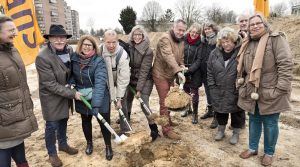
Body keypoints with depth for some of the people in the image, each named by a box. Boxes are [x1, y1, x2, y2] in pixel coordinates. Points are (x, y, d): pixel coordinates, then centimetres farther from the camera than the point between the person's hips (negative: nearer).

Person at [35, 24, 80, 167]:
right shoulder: (42, 57, -26)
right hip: (51, 97, -5)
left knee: (63, 120, 21)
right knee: (52, 125, 7)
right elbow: (50, 84, -25)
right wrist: (72, 94, -24)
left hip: (66, 93, 5)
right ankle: (52, 153, 30)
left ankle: (63, 144, 44)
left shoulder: (69, 50, -8)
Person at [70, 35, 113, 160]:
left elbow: (100, 83, -31)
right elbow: (71, 75, 10)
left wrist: (96, 103, -40)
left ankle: (108, 146, 29)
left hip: (100, 99, -4)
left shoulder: (99, 61, -21)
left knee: (104, 122, 4)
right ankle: (89, 143, 46)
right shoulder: (74, 58, -7)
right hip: (82, 98, 4)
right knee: (85, 121, 20)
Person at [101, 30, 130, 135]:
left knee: (121, 104, -7)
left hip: (119, 80, -3)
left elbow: (123, 79, -29)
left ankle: (125, 129, 7)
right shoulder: (100, 51, -23)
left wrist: (119, 98, -27)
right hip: (106, 80, 3)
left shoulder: (122, 55, -33)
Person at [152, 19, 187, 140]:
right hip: (161, 74, -8)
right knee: (164, 102, -4)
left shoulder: (181, 41, 8)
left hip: (171, 74, 8)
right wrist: (178, 71, -47)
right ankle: (166, 129, 3)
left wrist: (182, 65, -4)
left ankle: (168, 121, 37)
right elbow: (169, 56, -36)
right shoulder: (165, 39, -21)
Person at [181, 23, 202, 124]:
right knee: (185, 90, 14)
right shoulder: (183, 40, -3)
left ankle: (195, 113, 18)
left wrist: (190, 69, -20)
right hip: (183, 70, 3)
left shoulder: (200, 44, -8)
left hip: (195, 72, -3)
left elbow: (199, 60, -11)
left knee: (194, 93, 1)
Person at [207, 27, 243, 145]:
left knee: (236, 112, 13)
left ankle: (236, 133, 33)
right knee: (220, 111, 17)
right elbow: (209, 71, 5)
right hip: (219, 91, 4)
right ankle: (221, 130, 39)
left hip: (236, 91, -3)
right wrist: (212, 86, 1)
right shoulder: (215, 53, -1)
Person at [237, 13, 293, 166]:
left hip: (270, 93, -5)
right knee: (254, 121, 18)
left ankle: (269, 153, 29)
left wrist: (281, 89, -20)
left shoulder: (276, 39, -10)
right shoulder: (247, 44, 10)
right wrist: (242, 85, 12)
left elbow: (285, 64, -16)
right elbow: (242, 68, 17)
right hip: (252, 92, 6)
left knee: (270, 123, 9)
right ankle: (252, 148, 35)